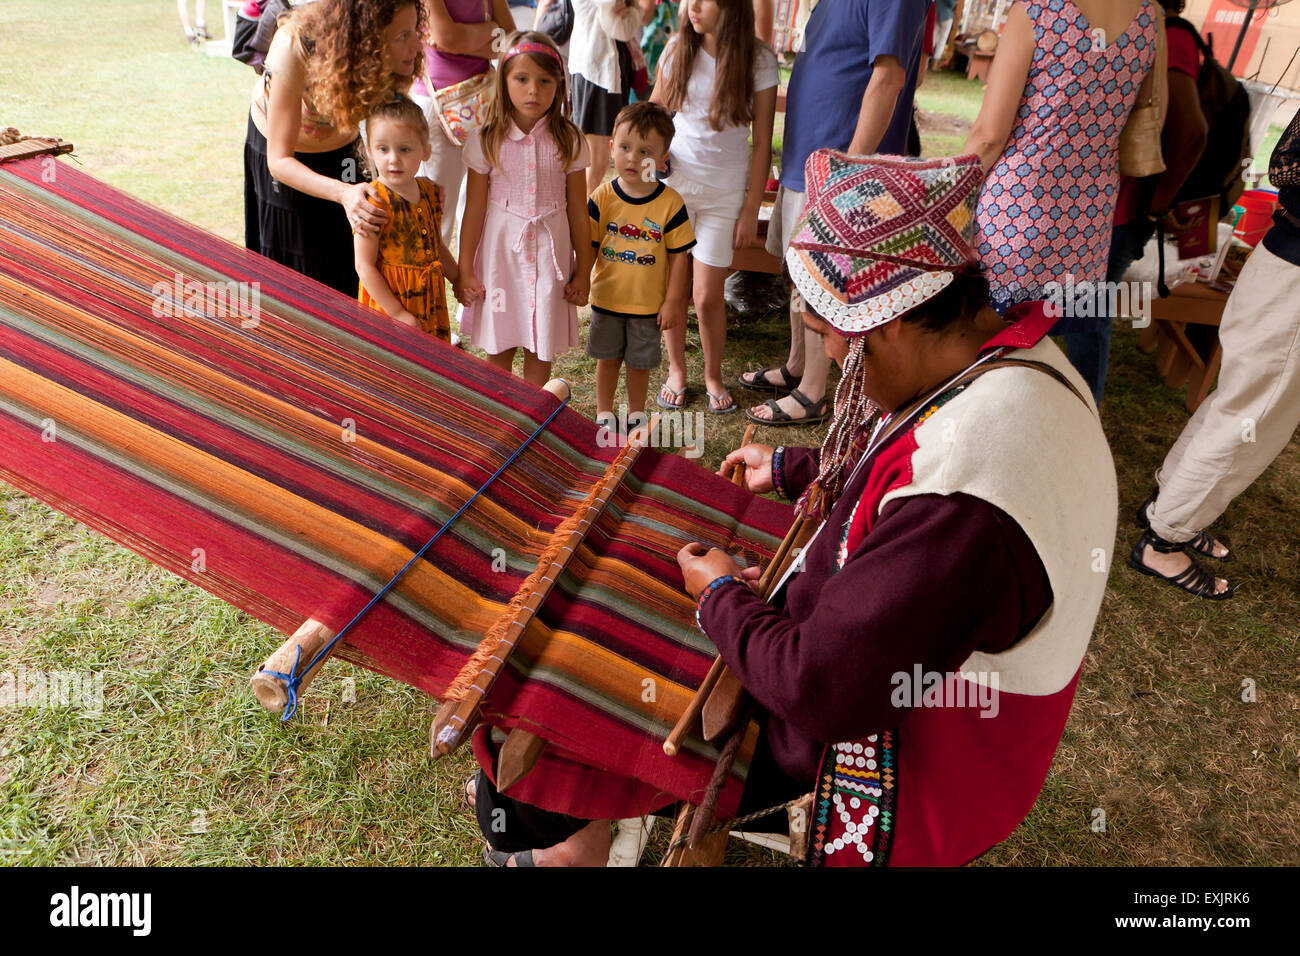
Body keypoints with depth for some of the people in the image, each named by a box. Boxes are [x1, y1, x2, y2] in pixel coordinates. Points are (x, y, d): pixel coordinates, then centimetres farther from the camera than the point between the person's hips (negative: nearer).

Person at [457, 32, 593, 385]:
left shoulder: (568, 141, -3)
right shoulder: (487, 142, -6)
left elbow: (578, 212, 1)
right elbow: (474, 210, -2)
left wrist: (583, 272, 3)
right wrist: (465, 271, -2)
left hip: (550, 254, 1)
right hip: (501, 252, 0)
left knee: (541, 349, 9)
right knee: (498, 347, 10)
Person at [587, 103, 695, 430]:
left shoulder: (670, 203, -13)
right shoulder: (603, 197, -9)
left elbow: (679, 255, -8)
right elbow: (588, 246, -1)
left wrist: (673, 301, -7)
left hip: (649, 304, -1)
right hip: (607, 299, 2)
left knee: (640, 362, 14)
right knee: (607, 358, 17)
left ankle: (636, 412, 37)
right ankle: (604, 412, 37)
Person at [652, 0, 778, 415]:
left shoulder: (759, 60, -6)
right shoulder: (678, 49, 0)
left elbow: (762, 143, -4)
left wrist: (751, 211, -6)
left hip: (724, 193, -2)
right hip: (673, 181, 2)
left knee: (708, 297, -2)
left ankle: (713, 375, 23)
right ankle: (676, 369, 27)